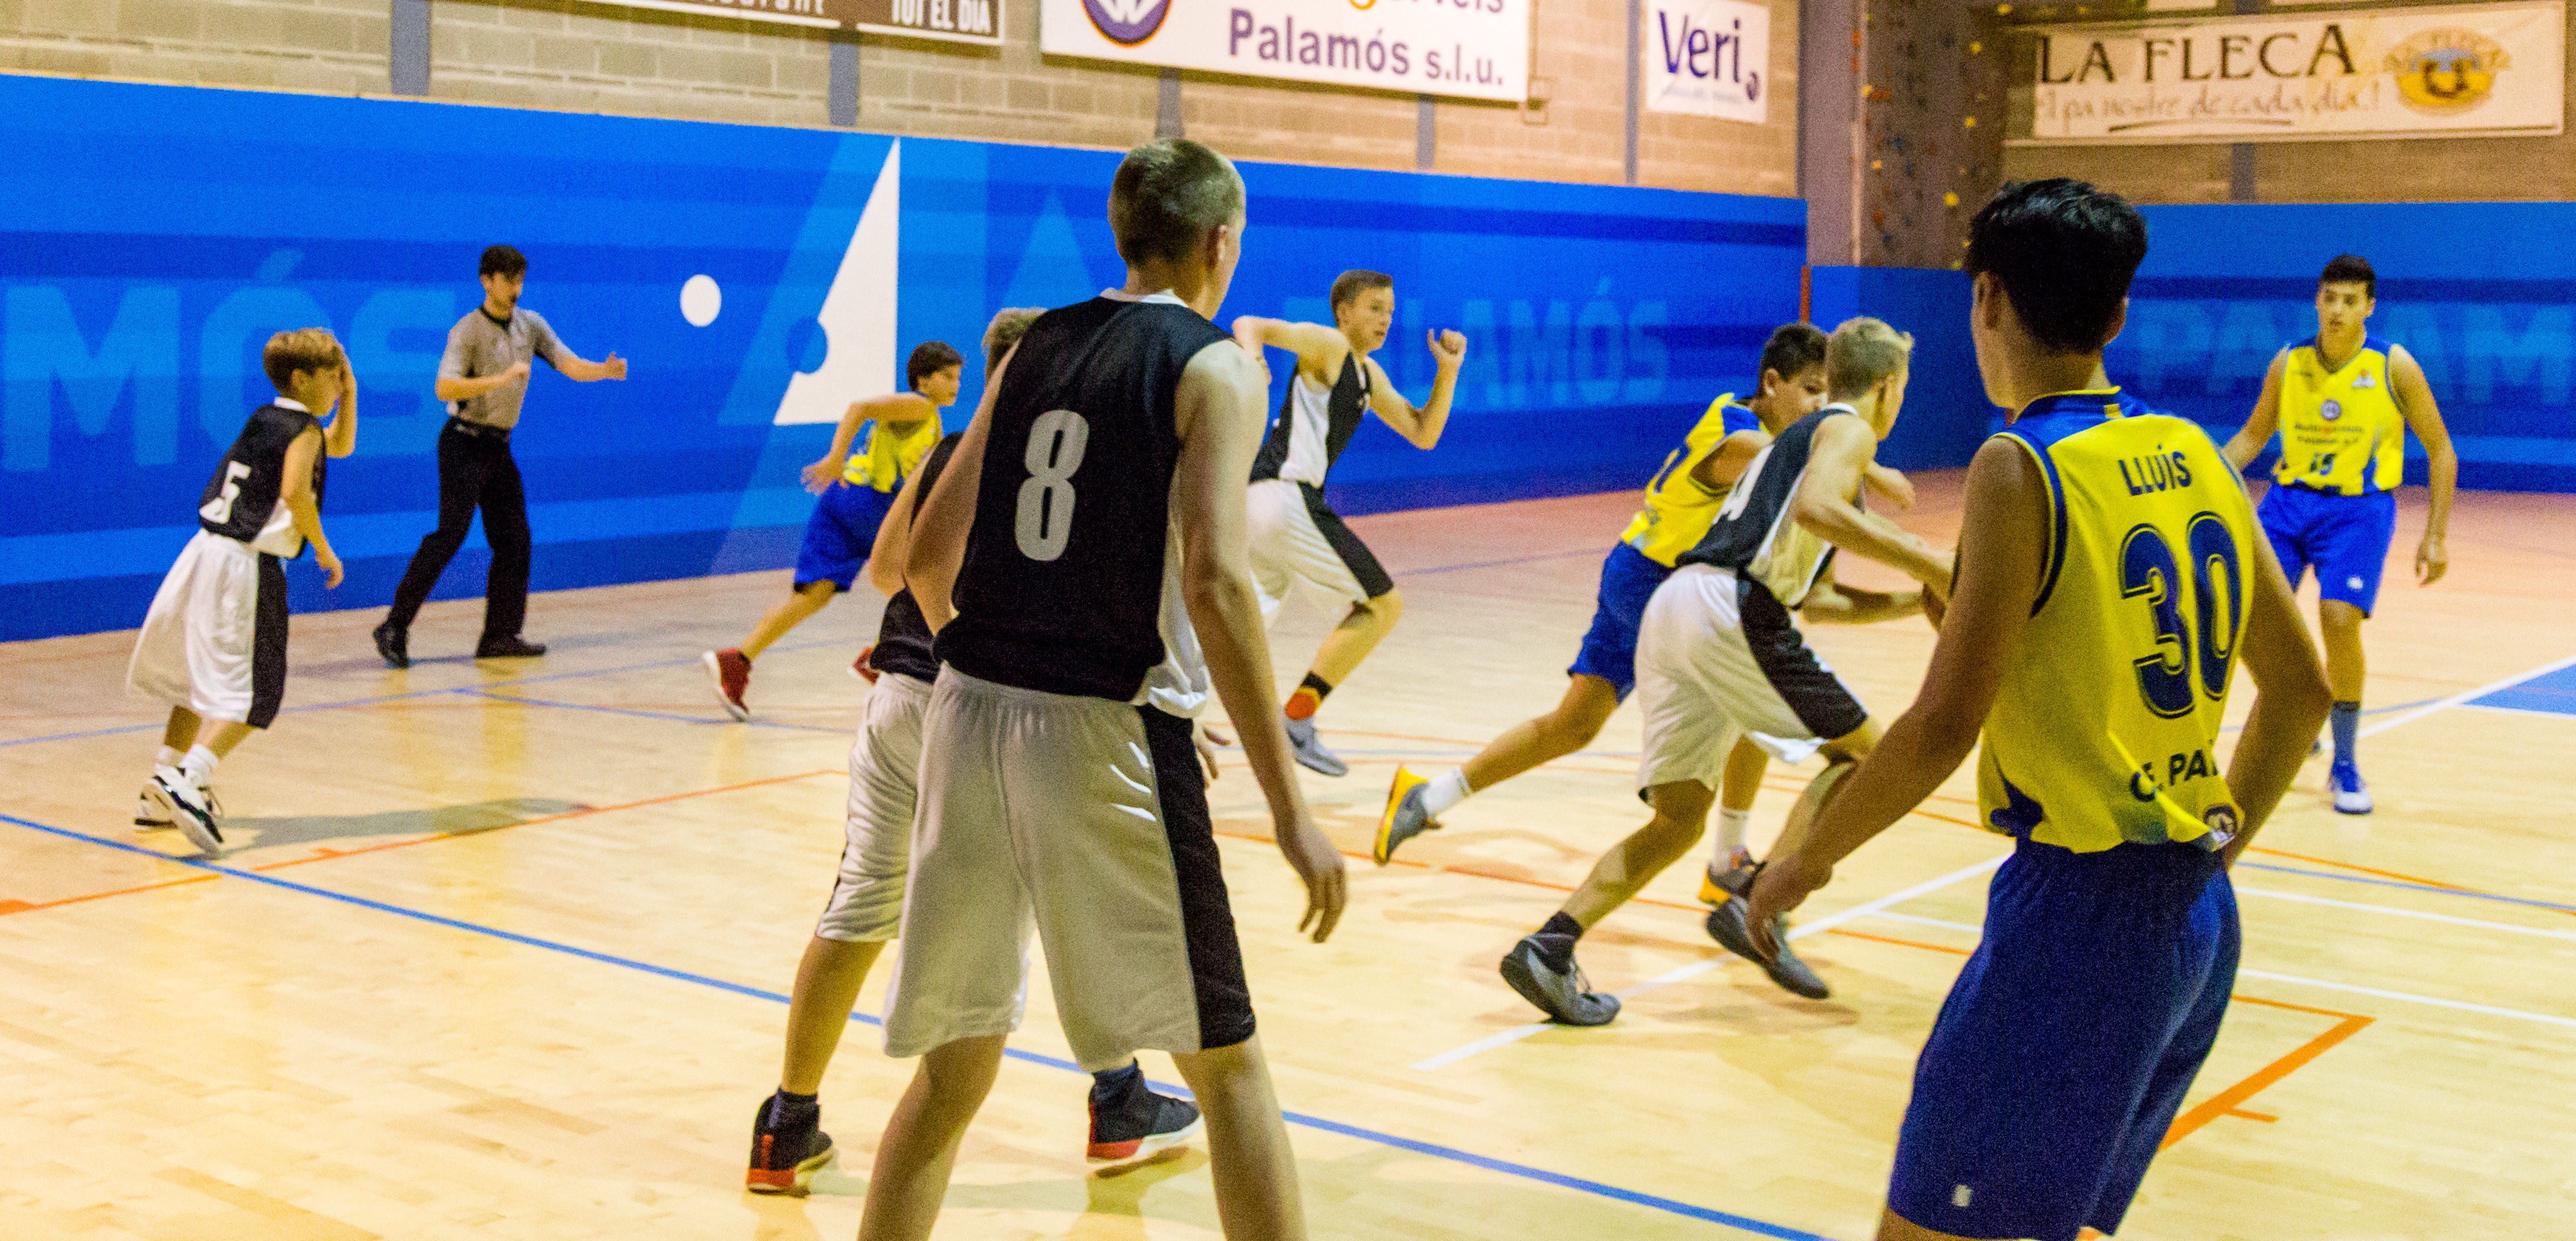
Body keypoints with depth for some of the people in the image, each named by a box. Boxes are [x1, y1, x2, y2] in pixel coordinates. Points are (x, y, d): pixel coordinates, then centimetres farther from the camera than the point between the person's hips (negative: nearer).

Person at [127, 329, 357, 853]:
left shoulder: (264, 419, 18)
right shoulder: (303, 430, -7)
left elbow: (341, 446, 34)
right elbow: (295, 492, -26)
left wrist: (350, 395, 21)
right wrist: (324, 551, -14)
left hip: (206, 553, 9)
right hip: (247, 566, -9)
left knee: (200, 680, 22)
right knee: (253, 695, -7)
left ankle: (161, 793, 27)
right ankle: (186, 782, -25)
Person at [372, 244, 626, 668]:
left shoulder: (531, 324, 7)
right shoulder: (468, 330, -11)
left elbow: (571, 366, -2)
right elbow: (445, 387, -24)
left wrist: (605, 371, -22)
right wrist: (502, 378, -33)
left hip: (498, 447, 7)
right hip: (464, 445, -7)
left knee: (514, 538, 4)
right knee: (450, 533, -14)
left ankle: (501, 635, 10)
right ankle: (396, 626, -12)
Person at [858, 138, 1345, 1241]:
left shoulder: (1034, 348, 14)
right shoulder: (1217, 368, -4)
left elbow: (927, 561, 14)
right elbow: (1214, 581, -17)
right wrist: (1289, 806, -16)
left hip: (969, 712, 6)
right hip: (1104, 731, -6)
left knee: (951, 1070, 16)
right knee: (1226, 1064, 8)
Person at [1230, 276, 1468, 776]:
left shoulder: (1369, 374, 23)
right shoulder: (1327, 345, -3)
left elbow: (1424, 434, 23)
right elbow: (1249, 324, -14)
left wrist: (1448, 371, 12)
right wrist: (1252, 357, -36)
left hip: (1260, 499, 10)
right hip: (1286, 494, -10)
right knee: (1383, 606, -1)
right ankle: (1295, 724, -4)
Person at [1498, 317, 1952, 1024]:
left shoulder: (1796, 437, 34)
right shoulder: (1849, 430, 7)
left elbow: (1813, 598, 34)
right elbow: (1815, 508, -17)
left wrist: (1912, 601, 30)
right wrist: (1919, 560, -12)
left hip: (1672, 607, 8)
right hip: (1727, 607, -8)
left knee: (1679, 818, 7)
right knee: (1863, 752, 5)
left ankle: (1549, 950, -6)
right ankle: (1755, 906, -4)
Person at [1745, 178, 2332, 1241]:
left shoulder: (2022, 468, -14)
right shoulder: (2193, 455, 8)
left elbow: (1946, 725, -19)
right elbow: (2300, 688, 15)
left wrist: (1809, 858, -5)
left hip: (2078, 908, -8)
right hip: (2200, 916, 8)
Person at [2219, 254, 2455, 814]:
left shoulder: (2395, 367, -7)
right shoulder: (2288, 363, 1)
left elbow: (2440, 452, 0)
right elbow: (2253, 436, 16)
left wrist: (2434, 537, -4)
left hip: (2358, 508, -4)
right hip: (2290, 499, 4)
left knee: (2339, 619, -21)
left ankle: (2344, 765, -4)